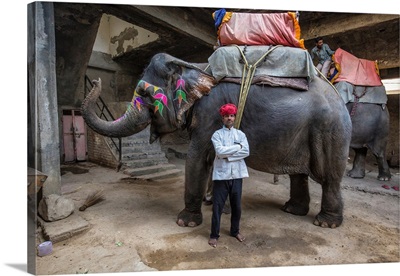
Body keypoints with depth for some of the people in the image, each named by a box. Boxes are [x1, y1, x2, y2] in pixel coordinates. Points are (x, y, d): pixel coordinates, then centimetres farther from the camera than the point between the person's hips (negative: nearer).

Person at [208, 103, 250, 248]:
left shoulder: (240, 134, 7)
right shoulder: (217, 134, -2)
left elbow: (246, 152, -7)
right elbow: (220, 151, -18)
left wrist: (227, 154, -13)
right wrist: (237, 146, -10)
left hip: (237, 175, 3)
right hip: (221, 175, -3)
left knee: (236, 205, 16)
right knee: (217, 206, 6)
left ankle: (235, 231, 38)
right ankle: (214, 235, 23)